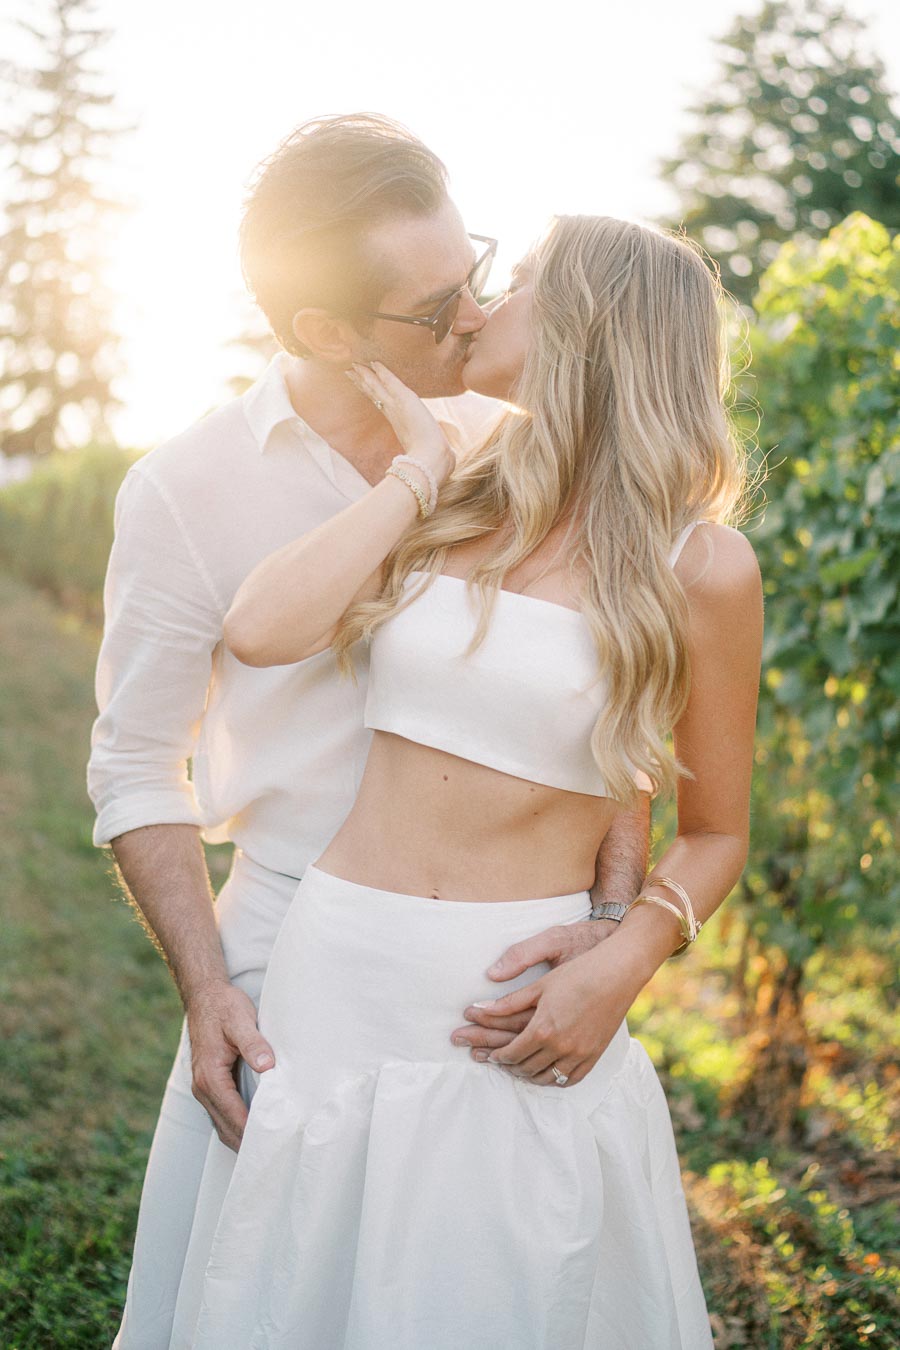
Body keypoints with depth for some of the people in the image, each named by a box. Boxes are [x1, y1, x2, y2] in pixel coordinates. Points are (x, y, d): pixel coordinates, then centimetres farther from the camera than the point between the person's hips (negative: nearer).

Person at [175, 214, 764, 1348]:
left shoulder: (699, 564, -4)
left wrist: (616, 972, -14)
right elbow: (262, 629, -10)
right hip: (339, 971, 4)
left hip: (519, 1021, -3)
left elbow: (714, 834, 2)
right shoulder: (454, 506, 6)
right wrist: (419, 470, -3)